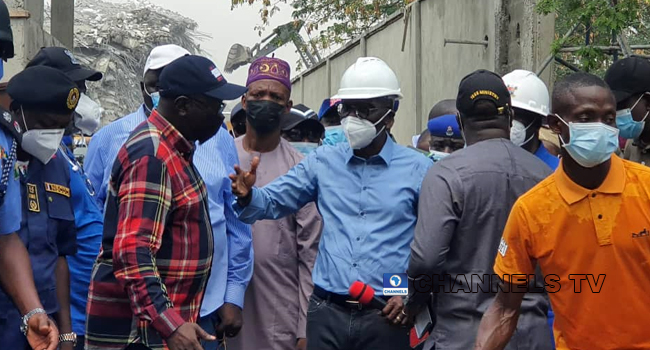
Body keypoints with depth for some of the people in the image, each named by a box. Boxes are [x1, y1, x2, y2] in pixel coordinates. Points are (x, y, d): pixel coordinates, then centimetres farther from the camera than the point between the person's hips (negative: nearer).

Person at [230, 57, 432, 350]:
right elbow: (273, 202, 10)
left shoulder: (418, 170, 1)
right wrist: (248, 196, -12)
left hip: (387, 316, -2)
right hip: (328, 312, 2)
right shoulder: (323, 162, 9)